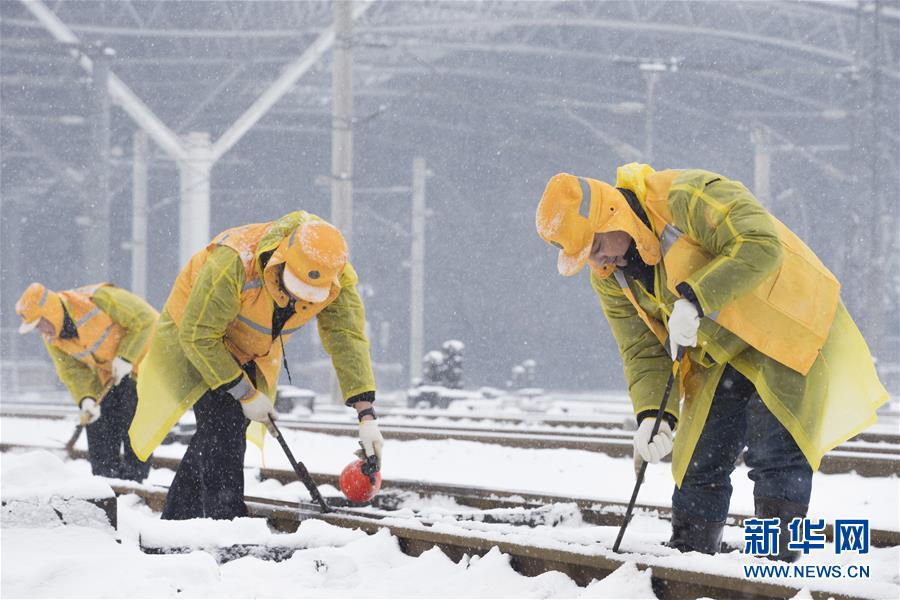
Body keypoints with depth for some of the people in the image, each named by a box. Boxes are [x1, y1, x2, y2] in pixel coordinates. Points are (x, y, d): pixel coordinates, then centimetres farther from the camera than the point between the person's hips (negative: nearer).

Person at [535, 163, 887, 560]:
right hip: (720, 355, 7)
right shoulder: (610, 277, -2)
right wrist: (652, 414, -16)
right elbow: (643, 350, 0)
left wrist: (694, 299, -37)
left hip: (786, 330, -7)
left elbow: (760, 245, -34)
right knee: (699, 465, 7)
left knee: (775, 456, -14)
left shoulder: (688, 196, -26)